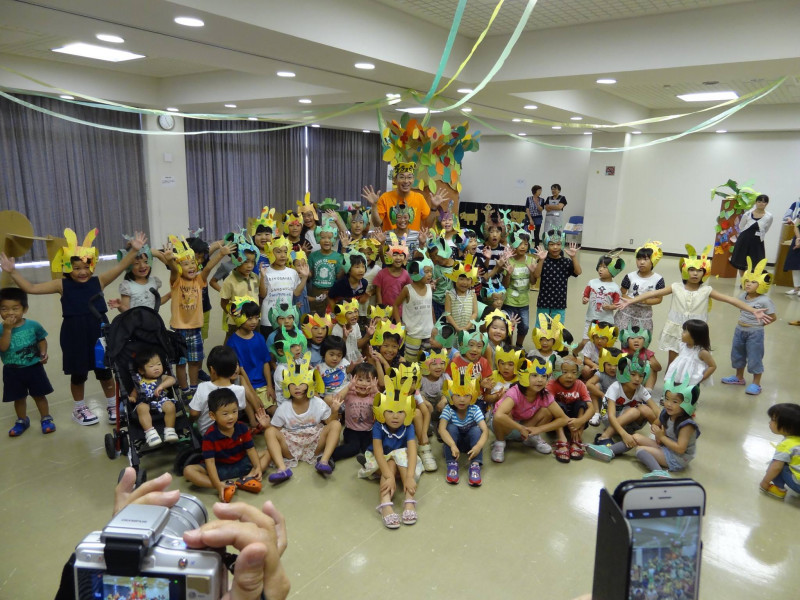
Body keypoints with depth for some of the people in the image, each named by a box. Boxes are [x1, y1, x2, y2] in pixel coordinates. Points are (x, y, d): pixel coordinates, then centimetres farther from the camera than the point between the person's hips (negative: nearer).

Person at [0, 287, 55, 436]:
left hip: (34, 367, -1)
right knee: (19, 397, 16)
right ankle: (22, 421, 35)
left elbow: (42, 340, 4)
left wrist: (43, 353, -12)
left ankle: (46, 418, 26)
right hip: (12, 371, 1)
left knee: (39, 395, 11)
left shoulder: (33, 325, -9)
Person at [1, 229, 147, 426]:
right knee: (78, 374, 15)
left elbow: (120, 267, -16)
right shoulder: (62, 285, -4)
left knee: (104, 372, 13)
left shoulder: (99, 281, -4)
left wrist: (134, 250, -27)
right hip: (74, 336, 0)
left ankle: (113, 405, 31)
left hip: (99, 333, 0)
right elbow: (31, 288, -5)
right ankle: (79, 408, 35)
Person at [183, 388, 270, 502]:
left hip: (241, 464, 3)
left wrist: (258, 467, -22)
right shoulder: (210, 436, -19)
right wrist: (218, 485, -36)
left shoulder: (242, 428, -8)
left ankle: (247, 478, -31)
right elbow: (210, 461, -25)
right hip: (220, 469, -3)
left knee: (268, 453, -10)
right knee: (188, 470, -26)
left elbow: (250, 449, -5)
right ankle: (226, 485, -36)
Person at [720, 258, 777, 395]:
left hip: (755, 333, -7)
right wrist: (742, 319, 5)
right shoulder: (742, 296, -1)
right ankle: (739, 378, 37)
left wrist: (759, 323, -11)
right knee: (737, 354, 19)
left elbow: (772, 317, -13)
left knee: (754, 358, 4)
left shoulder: (764, 300, -19)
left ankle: (756, 384, 19)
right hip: (739, 330, 7)